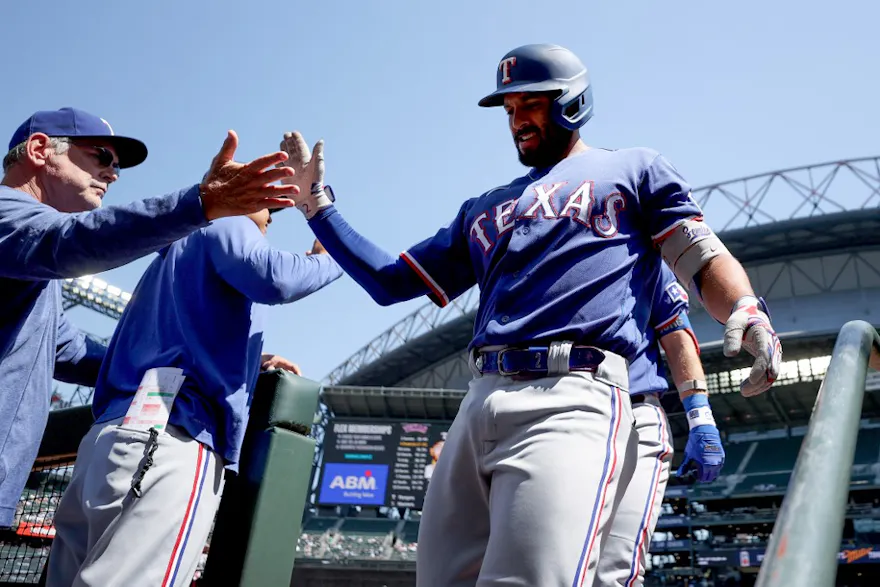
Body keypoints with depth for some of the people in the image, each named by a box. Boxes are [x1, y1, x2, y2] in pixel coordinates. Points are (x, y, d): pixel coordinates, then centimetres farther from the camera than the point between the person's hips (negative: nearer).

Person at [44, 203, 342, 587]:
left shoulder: (178, 251, 33)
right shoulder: (226, 225, 7)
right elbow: (274, 279, -16)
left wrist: (251, 362, 36)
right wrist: (329, 258, 4)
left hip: (116, 436, 10)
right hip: (171, 441, -10)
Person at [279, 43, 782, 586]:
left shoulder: (635, 169, 19)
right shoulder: (484, 209, 30)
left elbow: (704, 259, 9)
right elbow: (391, 281, 29)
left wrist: (747, 312, -14)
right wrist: (315, 202, 26)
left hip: (572, 398, -5)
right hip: (479, 402, 6)